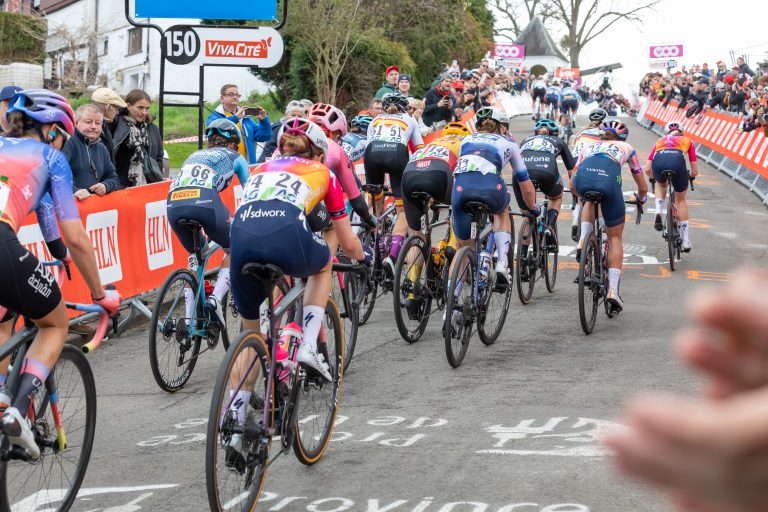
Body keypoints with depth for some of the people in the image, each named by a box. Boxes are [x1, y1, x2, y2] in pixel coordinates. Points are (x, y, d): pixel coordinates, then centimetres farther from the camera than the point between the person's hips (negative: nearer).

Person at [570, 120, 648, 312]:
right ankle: (613, 290, 3)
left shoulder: (590, 147, 39)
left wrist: (582, 195, 59)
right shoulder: (626, 148, 35)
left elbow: (572, 184, 38)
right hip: (608, 180, -2)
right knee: (615, 237, 15)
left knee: (589, 202, 40)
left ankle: (583, 242, 16)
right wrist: (641, 197, 59)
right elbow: (643, 187, 37)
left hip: (582, 179, 2)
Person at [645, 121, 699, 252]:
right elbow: (694, 171, 31)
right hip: (677, 161, -1)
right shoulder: (687, 141, 34)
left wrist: (655, 177, 54)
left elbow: (647, 169, 32)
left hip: (658, 162, 1)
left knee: (661, 184, 38)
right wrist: (690, 175, 55)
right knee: (681, 199, 23)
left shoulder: (660, 141, 37)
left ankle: (658, 212, 12)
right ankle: (686, 241, 22)